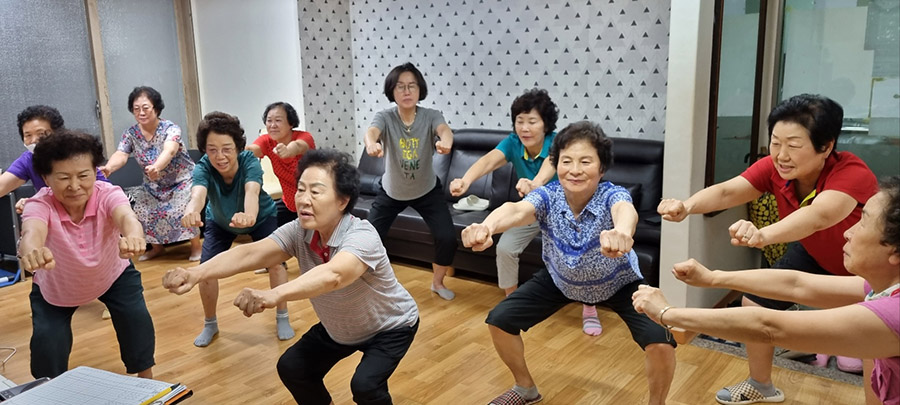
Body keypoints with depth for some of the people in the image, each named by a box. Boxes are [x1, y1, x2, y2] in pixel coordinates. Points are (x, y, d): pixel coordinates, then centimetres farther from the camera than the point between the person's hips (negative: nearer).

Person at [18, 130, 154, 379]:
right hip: (55, 286, 0)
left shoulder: (108, 194, -32)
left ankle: (146, 379, 8)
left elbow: (126, 216, -55)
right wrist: (31, 251, -81)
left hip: (113, 274, 0)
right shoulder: (40, 204, -32)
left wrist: (132, 237, -80)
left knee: (137, 318, -16)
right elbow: (32, 231, -55)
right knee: (47, 339, -13)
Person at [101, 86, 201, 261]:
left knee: (184, 209, -27)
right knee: (142, 211, -8)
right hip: (153, 185, 5)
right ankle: (157, 247, 18)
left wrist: (156, 167, -65)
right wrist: (108, 168, -48)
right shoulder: (130, 134, -8)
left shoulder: (170, 128, -23)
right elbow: (121, 155, -24)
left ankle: (196, 247, -5)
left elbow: (169, 150, -43)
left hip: (182, 179, -5)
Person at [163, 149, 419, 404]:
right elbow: (249, 253, -34)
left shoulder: (361, 236, -37)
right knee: (291, 368, 1)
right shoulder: (298, 232, -19)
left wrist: (274, 295, -73)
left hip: (390, 327, -6)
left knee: (365, 384, -25)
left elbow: (333, 276, -57)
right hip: (339, 328, 6)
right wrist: (196, 274, -51)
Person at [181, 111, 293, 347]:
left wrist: (249, 215, -81)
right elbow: (198, 193, -56)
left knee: (275, 263, -16)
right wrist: (192, 211, -80)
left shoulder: (249, 162, -38)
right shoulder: (203, 168, -35)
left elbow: (252, 191, -58)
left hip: (261, 217, -1)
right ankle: (210, 325, 14)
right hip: (219, 222, 1)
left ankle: (282, 319, 7)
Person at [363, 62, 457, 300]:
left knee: (447, 238, -11)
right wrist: (371, 144, -68)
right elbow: (371, 131, -43)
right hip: (391, 191, 0)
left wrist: (446, 141, -67)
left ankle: (437, 283, 18)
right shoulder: (385, 117, -20)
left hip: (427, 191, 0)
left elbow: (444, 129, -41)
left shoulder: (430, 116, -19)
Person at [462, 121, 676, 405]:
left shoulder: (612, 195, -34)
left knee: (660, 342, -24)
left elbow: (625, 210, -59)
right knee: (500, 320, -4)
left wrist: (622, 230, -85)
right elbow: (517, 210, -50)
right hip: (561, 280, 3)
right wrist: (486, 227, -74)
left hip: (619, 283, -2)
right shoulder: (548, 196, -28)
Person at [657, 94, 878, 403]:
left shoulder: (853, 174, -40)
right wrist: (686, 206, -61)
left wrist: (763, 235, -79)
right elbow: (726, 191, -39)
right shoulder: (774, 168, -25)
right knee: (755, 304, 3)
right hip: (814, 254, 5)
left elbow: (820, 215, -60)